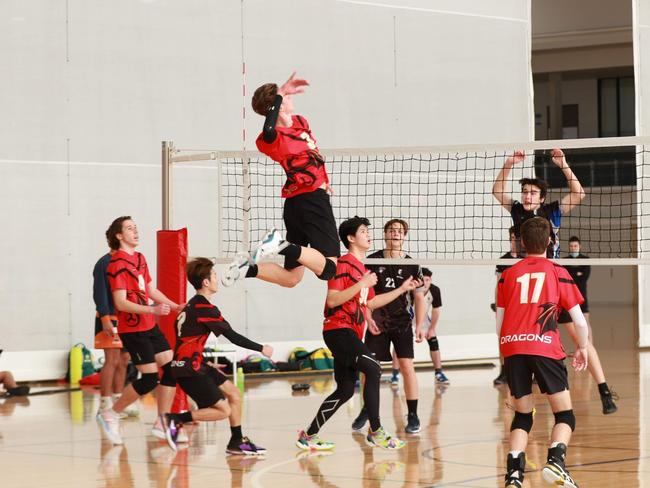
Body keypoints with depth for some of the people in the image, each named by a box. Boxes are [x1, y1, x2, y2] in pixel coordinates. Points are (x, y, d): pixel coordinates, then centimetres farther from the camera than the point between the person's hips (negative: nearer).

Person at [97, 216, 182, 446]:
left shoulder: (140, 258, 13)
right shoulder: (117, 264, -15)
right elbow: (121, 303, -21)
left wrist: (175, 306, 16)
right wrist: (152, 310, -29)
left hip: (150, 326, 9)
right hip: (132, 329, -9)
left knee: (172, 369, 4)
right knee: (150, 378, -11)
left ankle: (162, 424, 12)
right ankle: (110, 416, 4)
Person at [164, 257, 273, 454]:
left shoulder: (192, 305, 13)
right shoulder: (205, 308, -15)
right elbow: (233, 336, -14)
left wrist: (205, 363, 21)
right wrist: (262, 349, -5)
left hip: (195, 365, 10)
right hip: (189, 369, -10)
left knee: (233, 393, 13)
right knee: (223, 410, -9)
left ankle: (237, 442, 18)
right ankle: (176, 420, -8)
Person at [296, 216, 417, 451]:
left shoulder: (363, 269, 19)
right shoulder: (343, 264, -9)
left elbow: (370, 302, 28)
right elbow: (332, 300, -18)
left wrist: (402, 289, 27)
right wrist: (362, 284, -23)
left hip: (351, 334, 10)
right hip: (338, 330, -10)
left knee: (345, 390, 8)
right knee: (373, 369, -21)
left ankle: (309, 435, 15)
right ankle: (375, 431, -18)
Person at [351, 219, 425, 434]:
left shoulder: (411, 265, 1)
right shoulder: (372, 261, -1)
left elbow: (419, 298, 5)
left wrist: (419, 325, -3)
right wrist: (368, 318, -8)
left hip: (403, 324, 0)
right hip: (377, 324, 1)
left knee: (407, 367, -9)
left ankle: (413, 416, -2)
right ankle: (366, 410, 19)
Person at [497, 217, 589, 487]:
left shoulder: (508, 275, 17)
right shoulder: (557, 273, 11)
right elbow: (579, 320, 9)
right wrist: (582, 348, 26)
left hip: (512, 347, 3)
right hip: (545, 348, -3)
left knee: (522, 416, 14)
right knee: (565, 415, 7)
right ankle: (555, 460, -18)